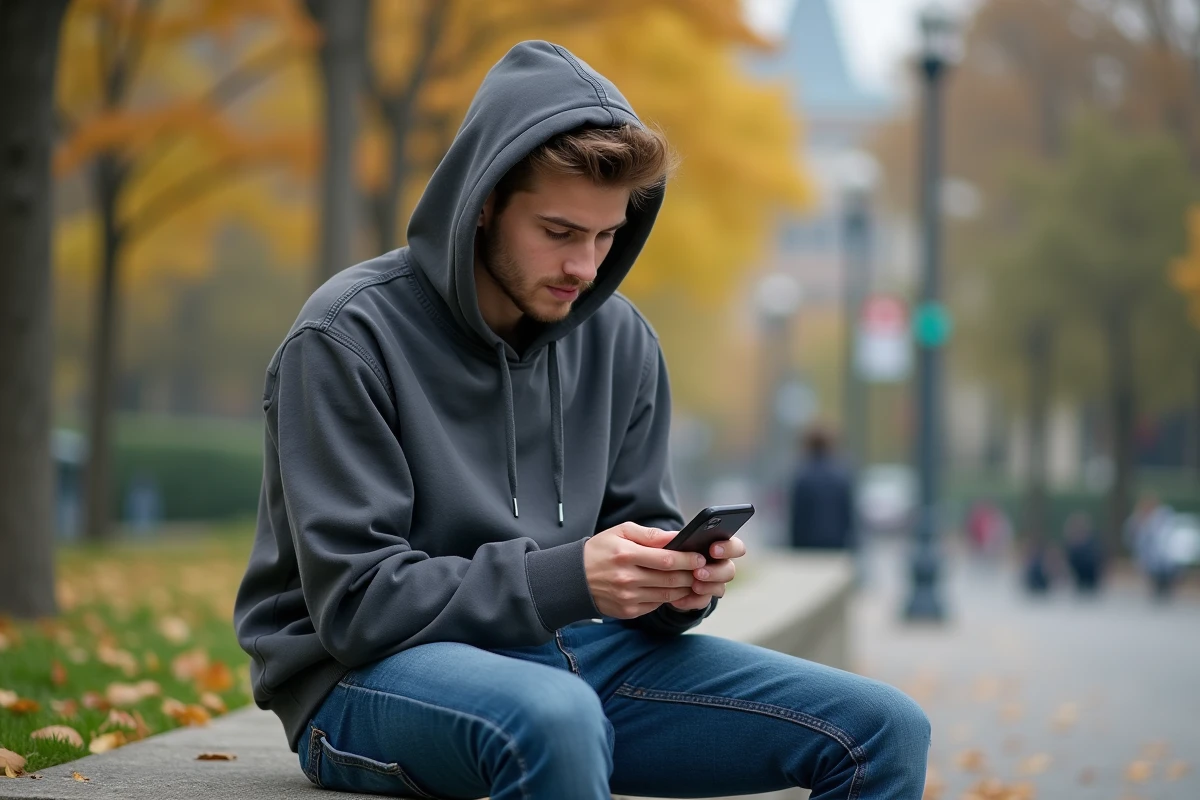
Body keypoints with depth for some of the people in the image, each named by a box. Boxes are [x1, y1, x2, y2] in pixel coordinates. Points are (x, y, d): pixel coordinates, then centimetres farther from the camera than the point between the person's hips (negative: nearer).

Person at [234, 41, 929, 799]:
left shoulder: (619, 340, 6)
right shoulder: (348, 338, -11)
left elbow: (641, 530, 12)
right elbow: (357, 602, -16)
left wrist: (679, 580, -14)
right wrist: (571, 579, -26)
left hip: (567, 654, 6)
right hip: (372, 677, -6)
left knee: (885, 731, -8)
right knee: (554, 718, -41)